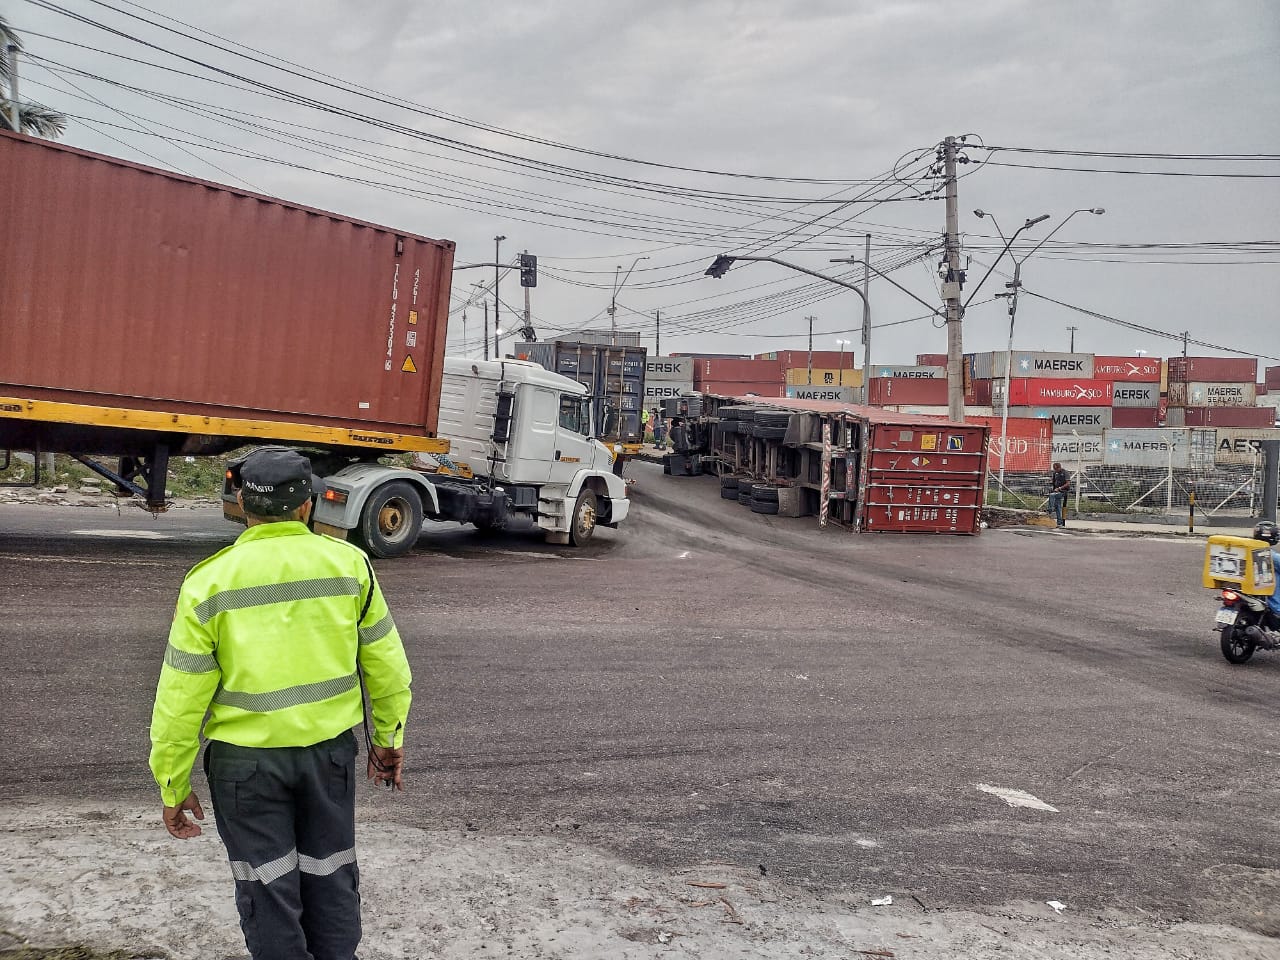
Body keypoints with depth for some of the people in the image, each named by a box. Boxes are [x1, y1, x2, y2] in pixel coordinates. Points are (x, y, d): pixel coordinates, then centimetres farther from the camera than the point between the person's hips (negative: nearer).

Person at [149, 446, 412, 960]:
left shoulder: (210, 581, -11)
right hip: (331, 749, 2)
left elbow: (181, 697, -8)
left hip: (247, 759, -2)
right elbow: (386, 663, 2)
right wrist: (389, 739, 16)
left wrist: (172, 785, 3)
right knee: (331, 879, 19)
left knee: (268, 891, 13)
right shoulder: (349, 563, -6)